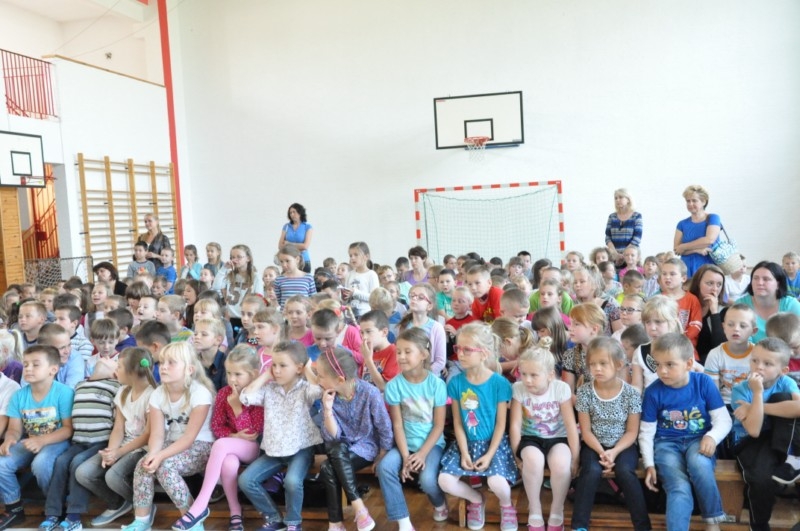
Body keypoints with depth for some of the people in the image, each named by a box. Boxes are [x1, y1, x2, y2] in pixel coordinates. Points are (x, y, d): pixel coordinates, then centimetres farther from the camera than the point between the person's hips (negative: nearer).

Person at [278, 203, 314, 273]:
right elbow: (280, 246, 4)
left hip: (303, 261, -2)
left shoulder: (308, 227, 3)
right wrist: (298, 247, -5)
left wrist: (289, 244, 1)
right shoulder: (286, 227, 10)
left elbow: (305, 246, -7)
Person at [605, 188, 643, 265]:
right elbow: (608, 238, 6)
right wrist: (615, 253, -9)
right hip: (614, 257, 2)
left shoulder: (636, 216, 2)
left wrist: (624, 254, -13)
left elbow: (637, 238, -5)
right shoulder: (612, 217, 11)